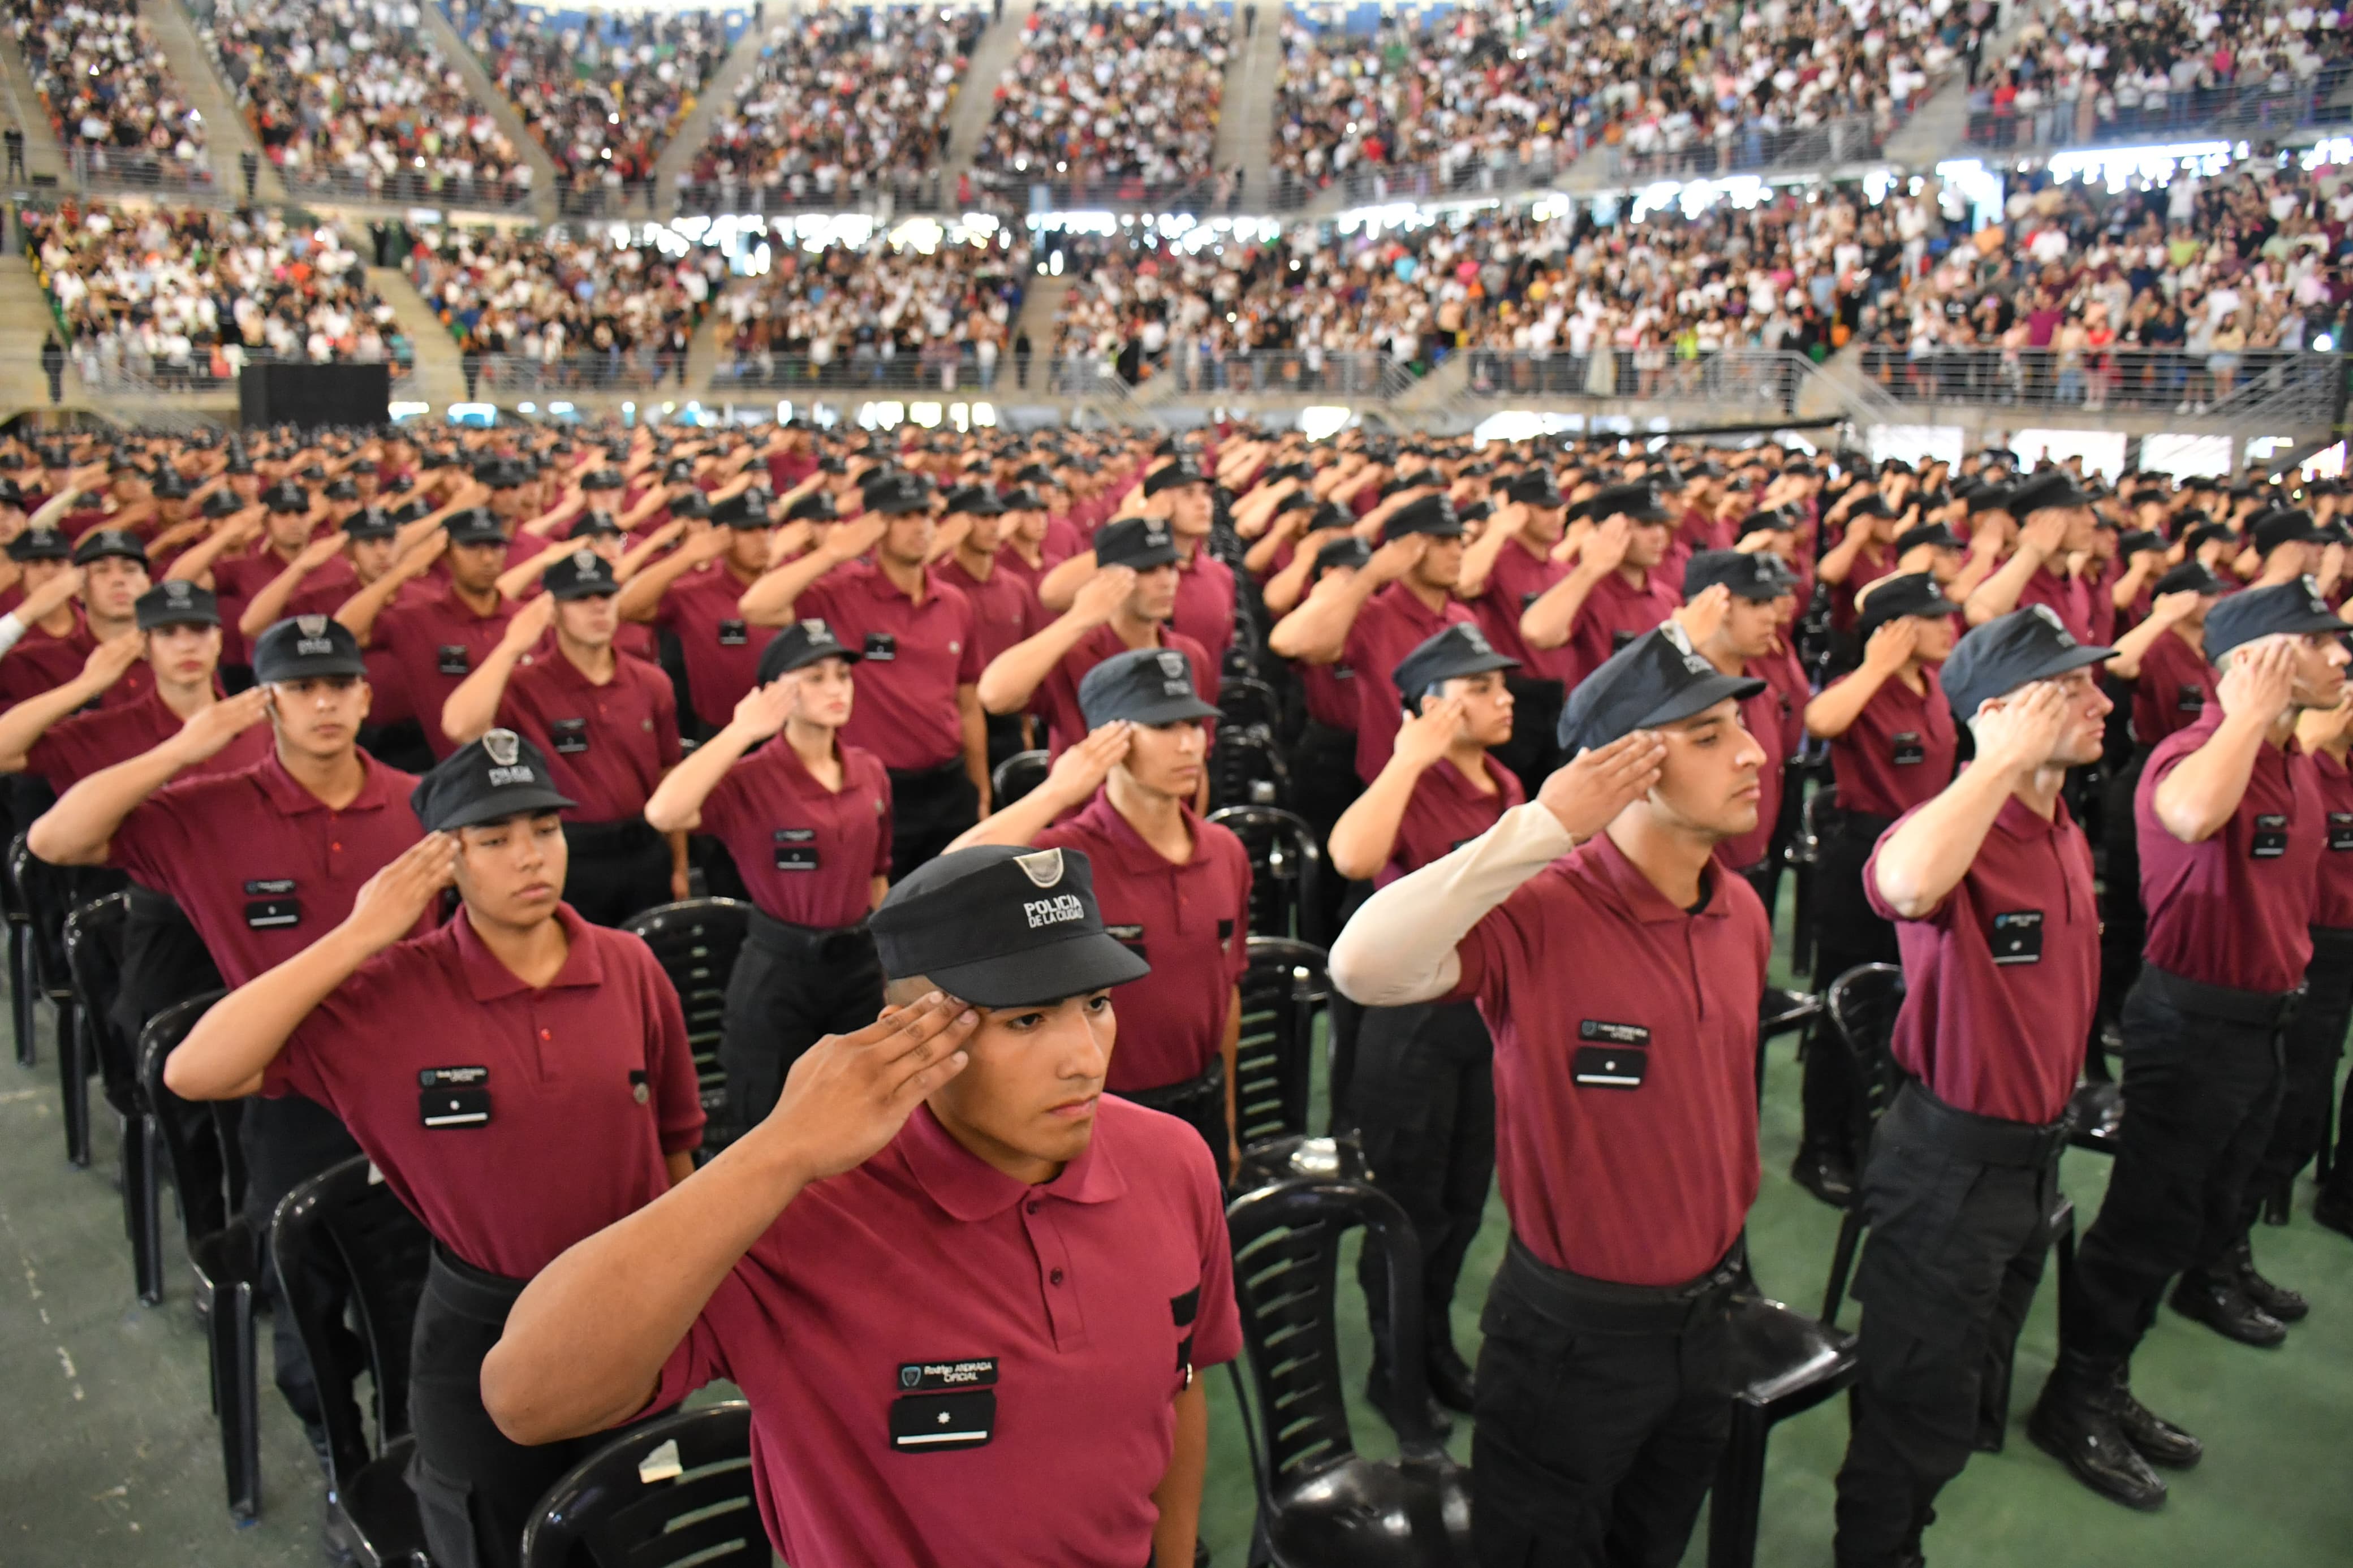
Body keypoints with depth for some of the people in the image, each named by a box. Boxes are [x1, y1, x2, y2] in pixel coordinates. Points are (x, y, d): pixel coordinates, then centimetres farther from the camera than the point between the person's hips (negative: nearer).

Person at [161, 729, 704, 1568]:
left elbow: (673, 1141, 3)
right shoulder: (391, 993, -14)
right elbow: (195, 1073, -24)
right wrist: (358, 936, -25)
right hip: (481, 1333, -2)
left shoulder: (630, 969, -8)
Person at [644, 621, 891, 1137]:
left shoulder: (871, 772, 2)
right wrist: (742, 732, -27)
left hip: (857, 964, 5)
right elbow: (663, 814, -33)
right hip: (777, 970, -5)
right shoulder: (749, 781, -14)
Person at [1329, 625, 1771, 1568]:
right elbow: (1364, 967, -43)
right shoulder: (1538, 915, -25)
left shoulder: (1742, 914, -2)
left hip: (1710, 1318, 7)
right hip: (1572, 1335, -7)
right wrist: (1542, 826, -39)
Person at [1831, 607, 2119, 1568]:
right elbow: (1905, 885, -50)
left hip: (2038, 1153, 9)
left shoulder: (2069, 836, 4)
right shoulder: (1954, 830, -24)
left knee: (1970, 1397, 26)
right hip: (1952, 1160, -9)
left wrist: (2053, 1112, 20)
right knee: (1920, 1407, 6)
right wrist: (2008, 757, -37)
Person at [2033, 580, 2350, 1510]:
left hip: (2264, 1014, 8)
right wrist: (2252, 710, -32)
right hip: (2193, 1015, -8)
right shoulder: (2197, 752, -20)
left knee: (2213, 1192, 27)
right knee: (2150, 1217, -2)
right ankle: (2078, 1400, 8)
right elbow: (2192, 814, -46)